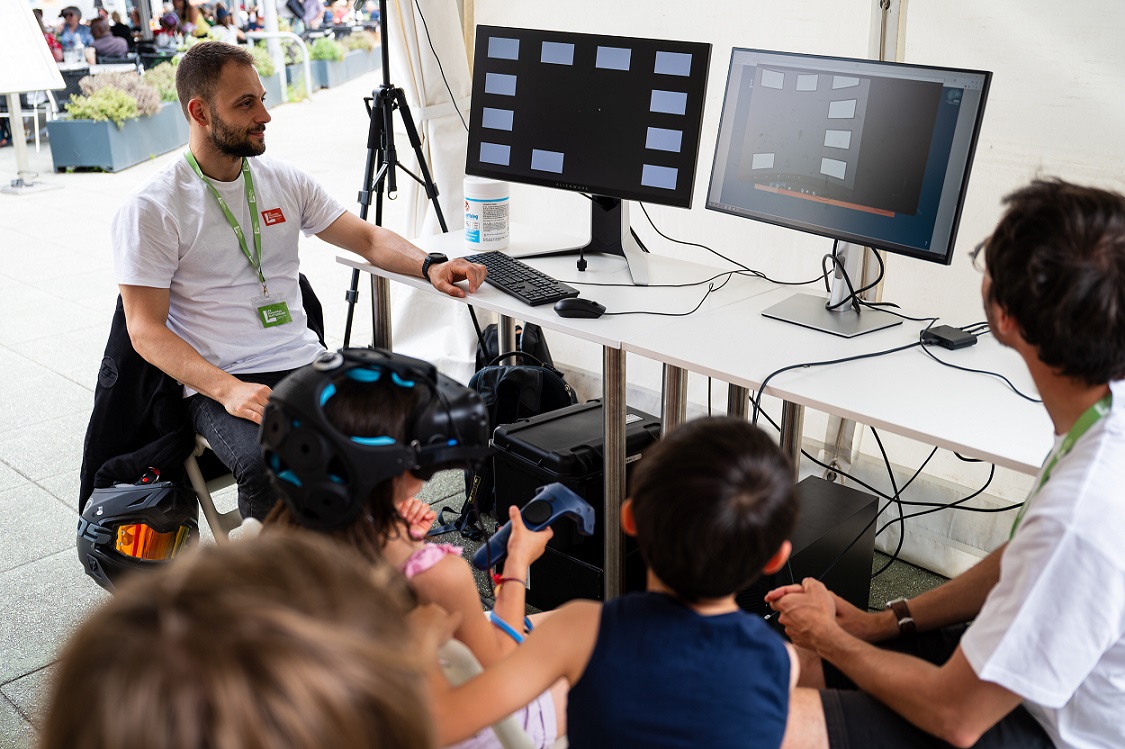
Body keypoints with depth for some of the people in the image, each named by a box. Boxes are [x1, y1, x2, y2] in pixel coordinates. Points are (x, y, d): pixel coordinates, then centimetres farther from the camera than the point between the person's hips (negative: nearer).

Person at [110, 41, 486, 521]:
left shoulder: (284, 182, 13)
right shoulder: (151, 210, -3)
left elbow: (367, 238, 17)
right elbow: (146, 332, -7)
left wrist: (429, 266, -5)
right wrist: (228, 391, -23)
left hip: (307, 364, 5)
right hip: (217, 384, -4)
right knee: (270, 464, -36)